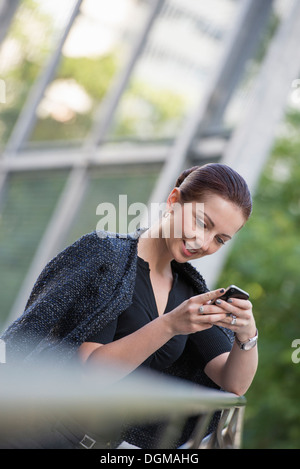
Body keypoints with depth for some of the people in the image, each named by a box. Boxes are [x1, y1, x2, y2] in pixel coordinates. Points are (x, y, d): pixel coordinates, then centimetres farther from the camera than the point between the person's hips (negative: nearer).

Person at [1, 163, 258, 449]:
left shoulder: (189, 289, 11)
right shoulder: (106, 256, -5)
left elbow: (233, 384, 4)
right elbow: (89, 371, -14)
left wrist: (247, 336, -16)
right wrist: (170, 325, -25)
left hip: (134, 439, 5)